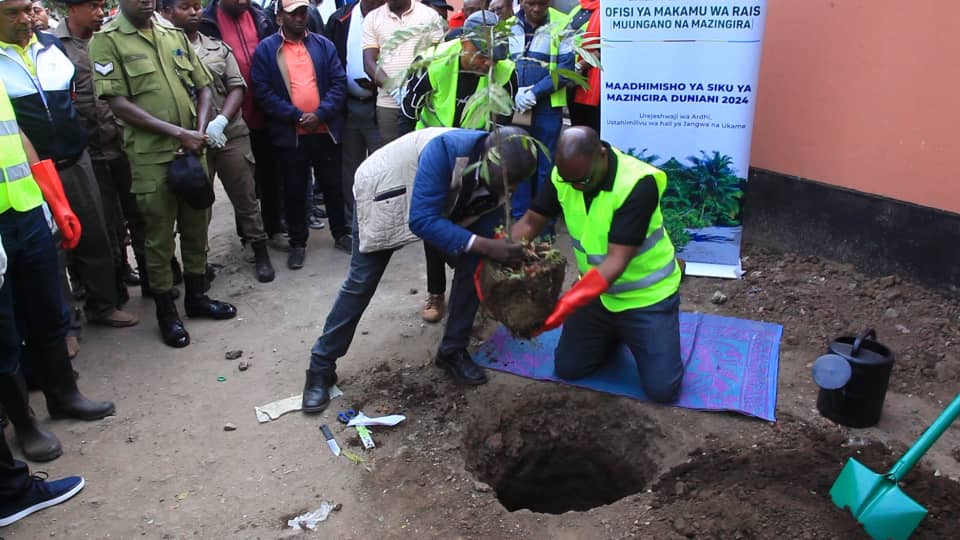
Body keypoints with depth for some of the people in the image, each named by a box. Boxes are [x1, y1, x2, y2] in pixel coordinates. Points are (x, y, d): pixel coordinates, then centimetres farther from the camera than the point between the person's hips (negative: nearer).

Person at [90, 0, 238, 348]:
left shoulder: (175, 35, 10)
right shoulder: (107, 40, -5)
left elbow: (202, 87, 12)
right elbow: (118, 103, -12)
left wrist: (199, 131, -4)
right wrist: (176, 132, -16)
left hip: (192, 152, 5)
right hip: (151, 157, -5)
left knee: (196, 227, 14)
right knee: (159, 236, 5)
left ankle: (197, 296, 31)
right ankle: (166, 311, 19)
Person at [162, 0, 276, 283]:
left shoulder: (219, 47, 9)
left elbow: (237, 87, 4)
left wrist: (220, 121, -12)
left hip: (231, 134, 2)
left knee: (245, 196, 7)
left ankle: (261, 252, 19)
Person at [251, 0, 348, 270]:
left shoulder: (324, 45, 6)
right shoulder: (265, 49, 0)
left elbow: (339, 82, -1)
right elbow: (263, 92, -6)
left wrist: (320, 114, -14)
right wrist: (297, 116, -15)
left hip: (326, 130, 2)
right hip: (289, 133, -1)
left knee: (333, 185, 11)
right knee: (294, 190, 7)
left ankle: (341, 233, 27)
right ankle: (297, 242, 20)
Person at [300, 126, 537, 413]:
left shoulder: (502, 174, -21)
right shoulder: (447, 149, -42)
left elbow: (486, 229, -10)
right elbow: (422, 220, -45)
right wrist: (483, 245, -51)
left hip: (445, 202, 6)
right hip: (383, 189, -6)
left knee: (474, 265, -6)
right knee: (361, 281, -6)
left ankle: (453, 351, 11)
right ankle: (321, 367, 10)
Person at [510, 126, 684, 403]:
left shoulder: (638, 184, -31)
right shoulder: (564, 174, -14)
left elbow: (617, 259, -35)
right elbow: (530, 223, -10)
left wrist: (571, 302, -45)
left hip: (646, 295, -5)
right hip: (596, 291, 5)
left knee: (662, 388, -6)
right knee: (567, 369, 8)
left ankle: (631, 332, 23)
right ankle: (615, 333, 32)